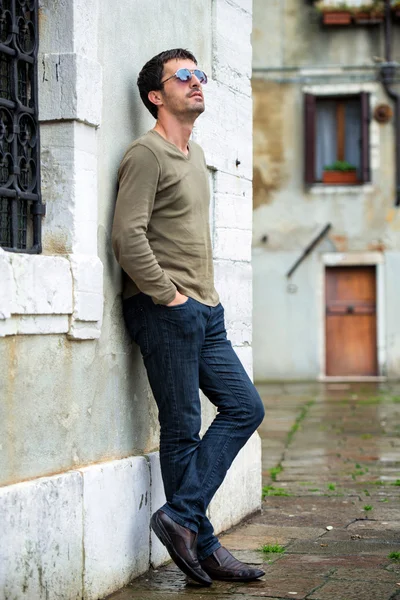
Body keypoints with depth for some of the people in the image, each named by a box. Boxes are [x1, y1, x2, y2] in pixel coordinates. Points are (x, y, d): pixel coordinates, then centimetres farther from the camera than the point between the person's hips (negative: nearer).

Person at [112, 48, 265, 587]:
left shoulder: (195, 155, 19)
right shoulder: (147, 154, -9)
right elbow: (128, 237, -19)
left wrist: (208, 292, 16)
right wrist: (168, 295, -16)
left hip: (203, 311, 9)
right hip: (165, 312, -9)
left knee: (245, 407, 5)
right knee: (183, 429, -3)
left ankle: (181, 516, 3)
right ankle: (202, 545, 5)